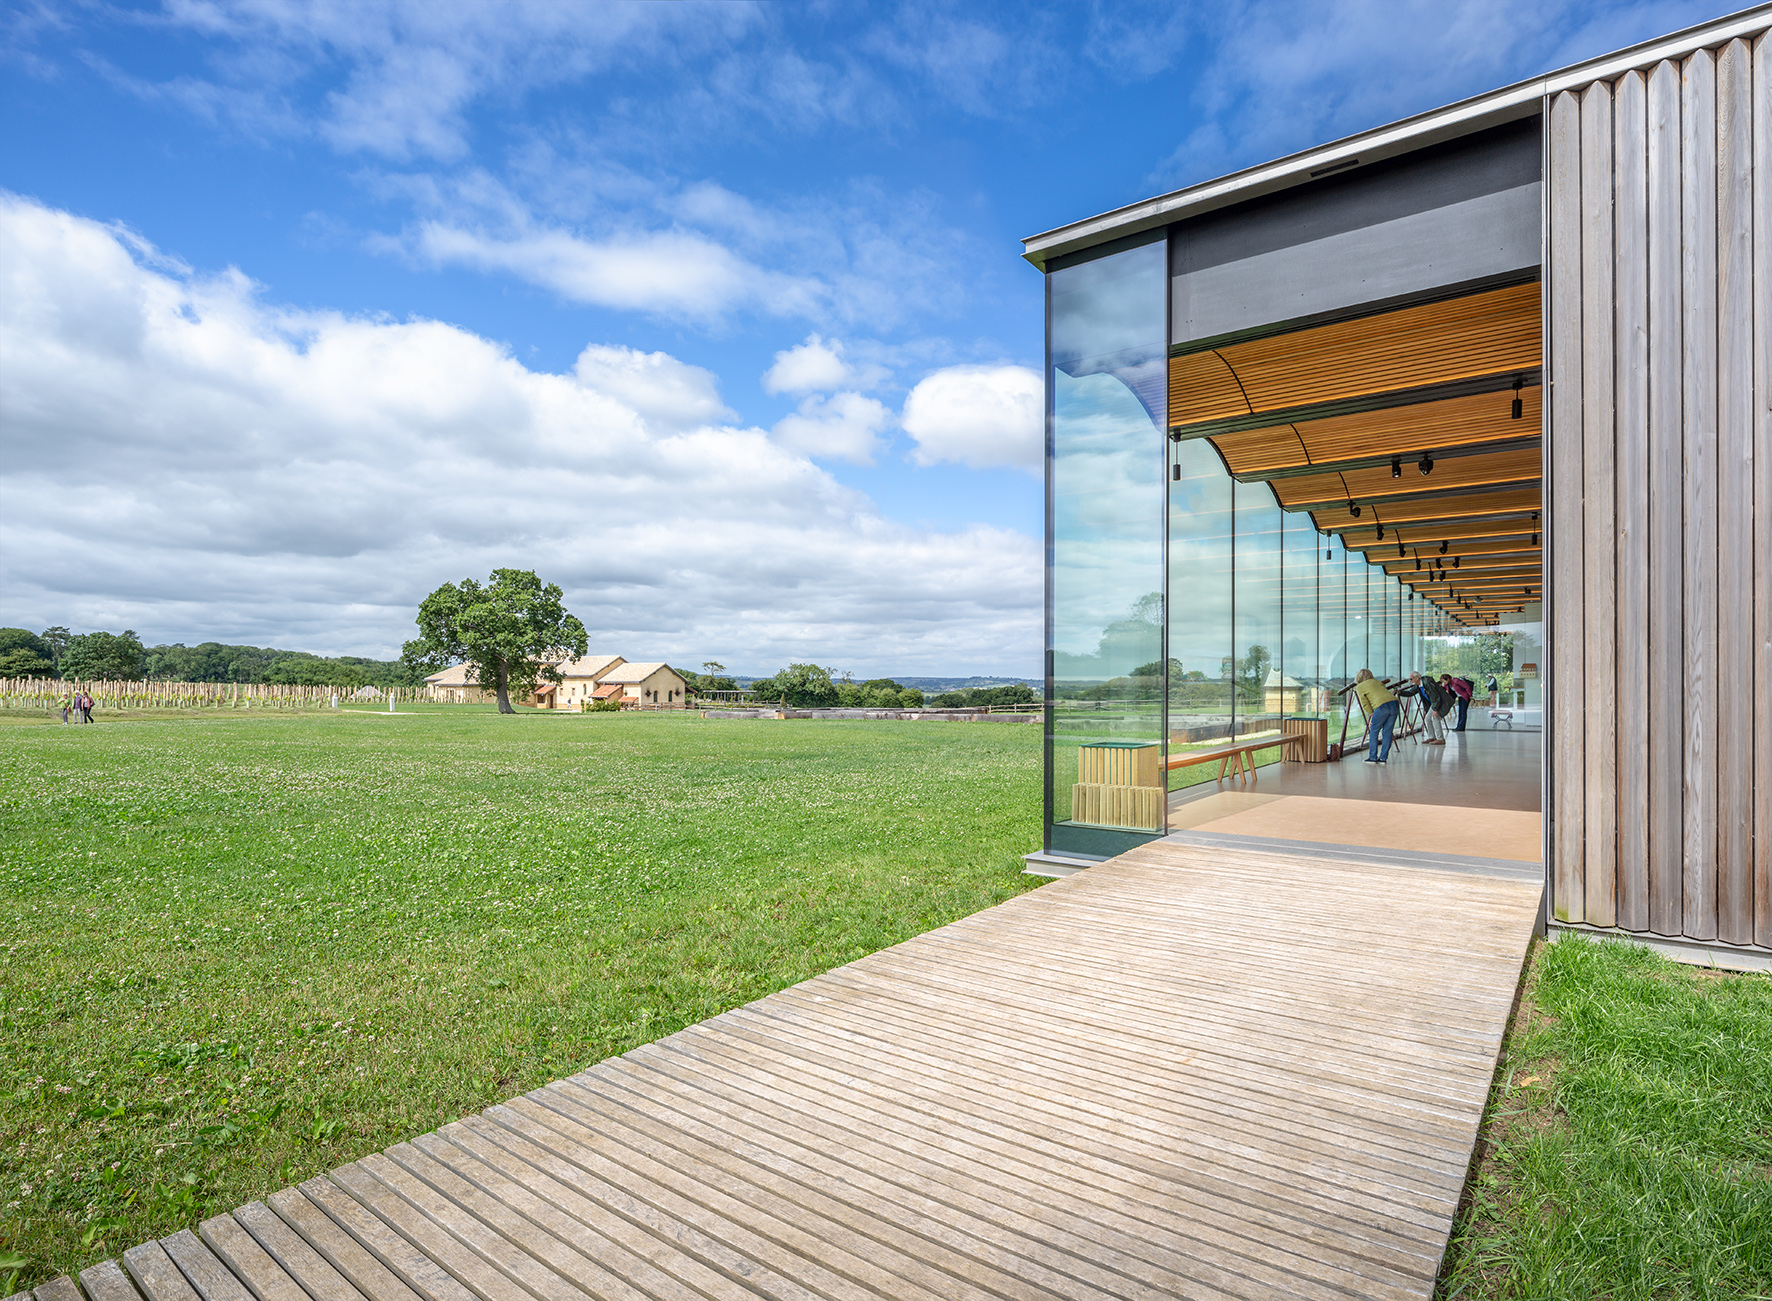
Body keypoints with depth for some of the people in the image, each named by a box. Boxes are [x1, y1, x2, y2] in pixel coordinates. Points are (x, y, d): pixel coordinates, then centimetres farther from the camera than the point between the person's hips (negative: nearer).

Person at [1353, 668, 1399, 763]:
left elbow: (1365, 703, 9)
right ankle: (1383, 758, 15)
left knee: (1374, 731, 8)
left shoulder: (1359, 687, 13)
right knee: (1387, 732, 12)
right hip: (1394, 703, 6)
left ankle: (1373, 757, 10)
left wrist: (1371, 714, 16)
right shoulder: (1377, 681, 29)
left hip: (1382, 706, -6)